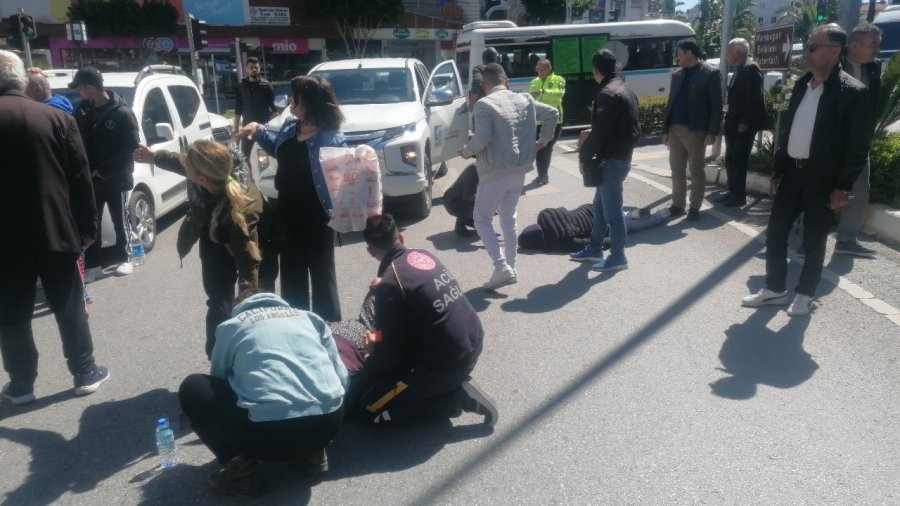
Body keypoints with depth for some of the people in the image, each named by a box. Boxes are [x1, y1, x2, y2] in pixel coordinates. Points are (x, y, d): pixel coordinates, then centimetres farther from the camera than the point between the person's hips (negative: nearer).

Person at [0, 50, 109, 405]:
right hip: (55, 231, 1)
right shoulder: (56, 118, -3)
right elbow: (80, 179, -4)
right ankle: (85, 374, 21)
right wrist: (87, 227, 2)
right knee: (69, 307, 12)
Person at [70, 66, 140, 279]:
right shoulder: (83, 110, 3)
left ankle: (123, 259, 25)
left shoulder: (122, 112, -13)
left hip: (116, 179, -4)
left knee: (119, 221, 10)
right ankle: (93, 265, 16)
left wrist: (103, 170, -12)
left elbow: (132, 146, -13)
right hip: (91, 178, 4)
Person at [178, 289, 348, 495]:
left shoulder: (231, 326, 17)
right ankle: (312, 451, 21)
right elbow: (341, 378, 20)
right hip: (330, 422, 4)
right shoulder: (309, 317, 22)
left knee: (192, 388, 18)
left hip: (270, 430, -4)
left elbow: (218, 381, 29)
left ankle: (240, 466, 7)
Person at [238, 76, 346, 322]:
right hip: (288, 216, 7)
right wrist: (259, 130, 12)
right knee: (291, 276, 19)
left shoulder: (332, 139, -19)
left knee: (321, 275, 9)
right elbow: (277, 149, 23)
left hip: (316, 220, -7)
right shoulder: (290, 127, 3)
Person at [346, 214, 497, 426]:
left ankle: (454, 397, -2)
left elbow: (389, 355, -13)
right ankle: (454, 384, 12)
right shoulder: (423, 256, 3)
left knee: (361, 404, 2)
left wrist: (373, 349, 8)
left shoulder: (389, 286, -19)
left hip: (443, 365, -8)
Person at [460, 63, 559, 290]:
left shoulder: (484, 105, -13)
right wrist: (544, 140, 20)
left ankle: (501, 267, -7)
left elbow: (482, 138, -22)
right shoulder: (525, 100, 8)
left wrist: (466, 151, -3)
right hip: (519, 169, 7)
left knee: (482, 219, 5)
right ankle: (510, 267, 22)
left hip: (495, 172, -7)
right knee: (508, 217, 19)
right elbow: (553, 113, 13)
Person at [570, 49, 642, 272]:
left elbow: (600, 132, -21)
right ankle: (594, 248, 31)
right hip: (621, 156, 10)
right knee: (600, 206, 19)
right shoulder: (625, 90, 13)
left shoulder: (607, 94, -19)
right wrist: (591, 135, 17)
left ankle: (618, 257, 11)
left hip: (612, 160, -10)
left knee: (612, 210, 1)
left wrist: (584, 157, -9)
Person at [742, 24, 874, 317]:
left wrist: (843, 186, -15)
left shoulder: (853, 92, -13)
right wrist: (778, 168, 12)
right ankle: (774, 289, 23)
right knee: (775, 234, 9)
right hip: (792, 172, 6)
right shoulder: (801, 85, 7)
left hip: (823, 179, -6)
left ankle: (805, 294, 22)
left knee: (813, 241, 6)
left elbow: (858, 146, -13)